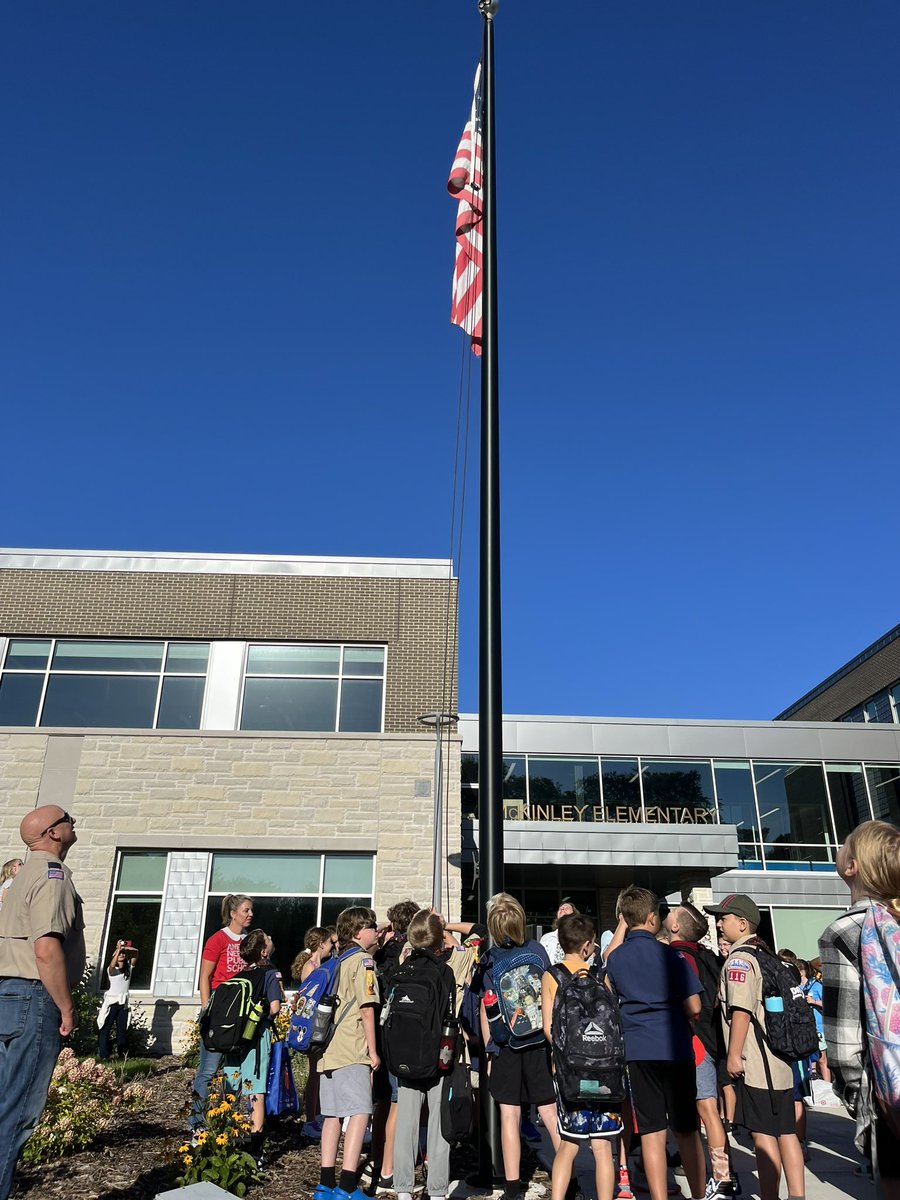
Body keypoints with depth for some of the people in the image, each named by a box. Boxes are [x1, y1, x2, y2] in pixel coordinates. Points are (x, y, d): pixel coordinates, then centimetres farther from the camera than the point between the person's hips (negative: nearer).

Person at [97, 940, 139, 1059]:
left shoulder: (129, 968, 8)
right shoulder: (112, 970, -4)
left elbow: (135, 952, 1)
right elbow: (112, 964, -29)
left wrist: (125, 948, -12)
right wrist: (118, 949, -30)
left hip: (123, 1003, 4)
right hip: (111, 1002, -4)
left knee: (122, 1030, 6)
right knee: (106, 1029, -1)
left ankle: (122, 1054, 7)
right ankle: (103, 1055, 1)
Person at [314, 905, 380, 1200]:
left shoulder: (339, 962, 18)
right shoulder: (363, 960, -7)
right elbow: (367, 1008, -12)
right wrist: (373, 1051, -9)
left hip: (331, 1050, 9)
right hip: (352, 1052, -9)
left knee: (333, 1114, 11)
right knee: (360, 1113, -9)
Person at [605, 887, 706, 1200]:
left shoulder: (615, 958, 3)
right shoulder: (669, 954, -9)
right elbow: (693, 1008, -8)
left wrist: (622, 925, 20)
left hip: (638, 1050, 2)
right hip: (675, 1048, -2)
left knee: (651, 1132, 6)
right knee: (686, 1130, 12)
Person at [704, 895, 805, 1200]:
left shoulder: (739, 958, -13)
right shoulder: (765, 954, 14)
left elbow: (741, 1009, -21)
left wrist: (734, 1055, -16)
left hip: (755, 1062, -9)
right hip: (779, 1059, 9)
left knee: (762, 1134, -2)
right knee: (785, 1131, 11)